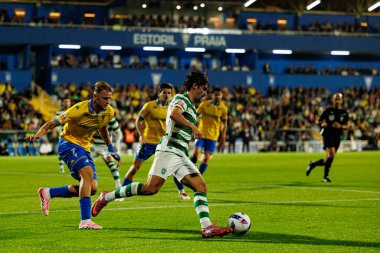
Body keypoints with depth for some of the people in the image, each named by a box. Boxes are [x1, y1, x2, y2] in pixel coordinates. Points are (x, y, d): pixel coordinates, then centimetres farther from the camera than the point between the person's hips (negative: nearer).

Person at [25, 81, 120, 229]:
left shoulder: (109, 112, -3)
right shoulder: (80, 109, -23)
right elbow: (53, 123, -19)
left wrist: (111, 149, 18)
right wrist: (39, 133, -36)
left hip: (84, 148, 8)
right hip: (69, 143, -8)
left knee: (92, 188, -1)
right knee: (87, 172, -31)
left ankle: (48, 193, 14)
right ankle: (85, 220, -34)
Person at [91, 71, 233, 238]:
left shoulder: (191, 107, 26)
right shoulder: (181, 98, -2)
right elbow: (173, 114, -24)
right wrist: (193, 127, -21)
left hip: (181, 155, 10)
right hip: (169, 151, -10)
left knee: (201, 186, -5)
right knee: (151, 188, -18)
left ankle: (207, 227, -15)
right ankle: (107, 197, -5)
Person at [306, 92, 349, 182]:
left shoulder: (344, 113, 7)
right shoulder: (328, 111, 0)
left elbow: (347, 126, 10)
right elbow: (318, 120, 7)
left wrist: (340, 126, -11)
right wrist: (322, 124, -15)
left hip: (337, 137, 4)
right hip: (328, 135, -4)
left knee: (327, 160, 4)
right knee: (331, 154, -24)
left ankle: (312, 164, 32)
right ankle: (325, 176, -14)